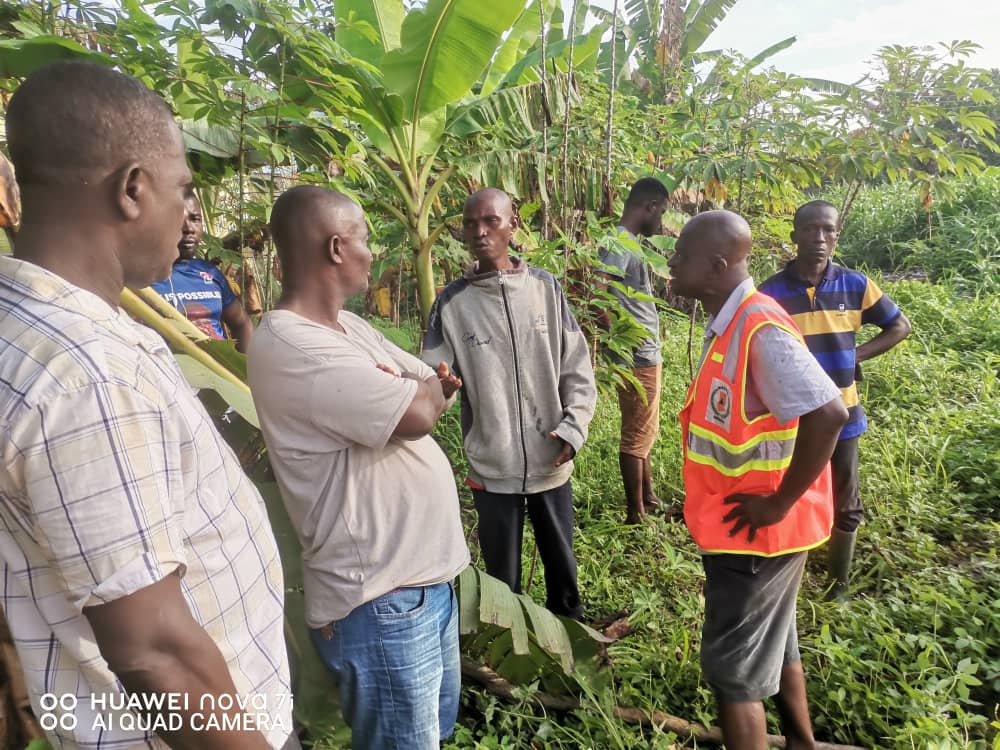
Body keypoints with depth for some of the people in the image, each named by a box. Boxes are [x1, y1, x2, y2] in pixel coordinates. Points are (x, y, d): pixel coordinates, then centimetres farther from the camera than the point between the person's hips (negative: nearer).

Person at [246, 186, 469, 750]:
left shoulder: (349, 325, 9)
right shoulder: (290, 345, -23)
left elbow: (437, 385, 16)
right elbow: (417, 414, -28)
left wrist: (419, 388, -6)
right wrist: (424, 387, -6)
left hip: (428, 571, 10)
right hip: (381, 597, -10)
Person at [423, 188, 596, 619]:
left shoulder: (545, 287, -4)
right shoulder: (452, 302, -7)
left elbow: (576, 366, 1)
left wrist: (573, 426, -8)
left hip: (551, 461, 2)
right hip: (491, 467, -1)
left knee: (561, 562, 22)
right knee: (502, 574, 16)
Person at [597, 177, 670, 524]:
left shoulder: (630, 242, 14)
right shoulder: (619, 243, -17)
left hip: (646, 356, 10)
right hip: (639, 358, -10)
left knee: (643, 432, 20)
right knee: (636, 437, 0)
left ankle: (649, 499, 35)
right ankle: (635, 514, 12)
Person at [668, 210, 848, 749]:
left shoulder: (759, 328, -24)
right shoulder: (729, 323, 4)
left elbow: (827, 414, -32)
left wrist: (781, 502, -24)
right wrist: (704, 496, 10)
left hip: (755, 531, -10)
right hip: (748, 526, 10)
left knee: (732, 668, 6)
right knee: (773, 643, 27)